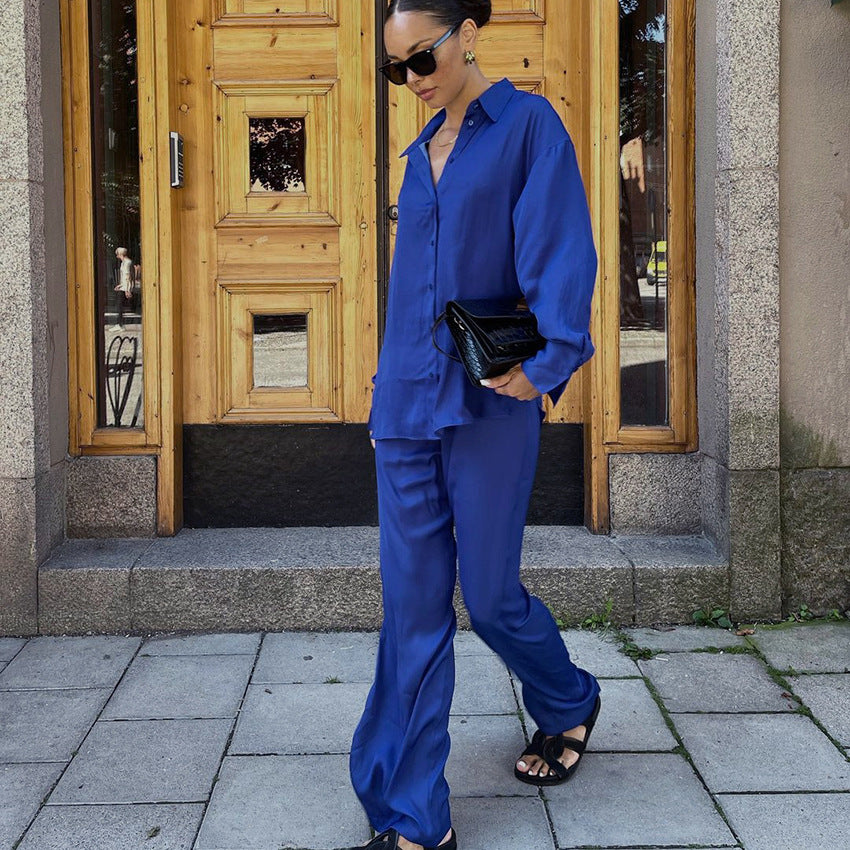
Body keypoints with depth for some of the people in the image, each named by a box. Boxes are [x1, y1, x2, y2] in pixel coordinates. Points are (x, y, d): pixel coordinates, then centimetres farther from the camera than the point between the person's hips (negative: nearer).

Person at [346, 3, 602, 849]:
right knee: (412, 609, 2)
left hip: (487, 403, -5)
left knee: (489, 595, 5)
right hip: (407, 405, 6)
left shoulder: (528, 124, -2)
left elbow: (560, 253, -13)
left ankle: (569, 704, 37)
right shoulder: (422, 153, 16)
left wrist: (543, 359, -27)